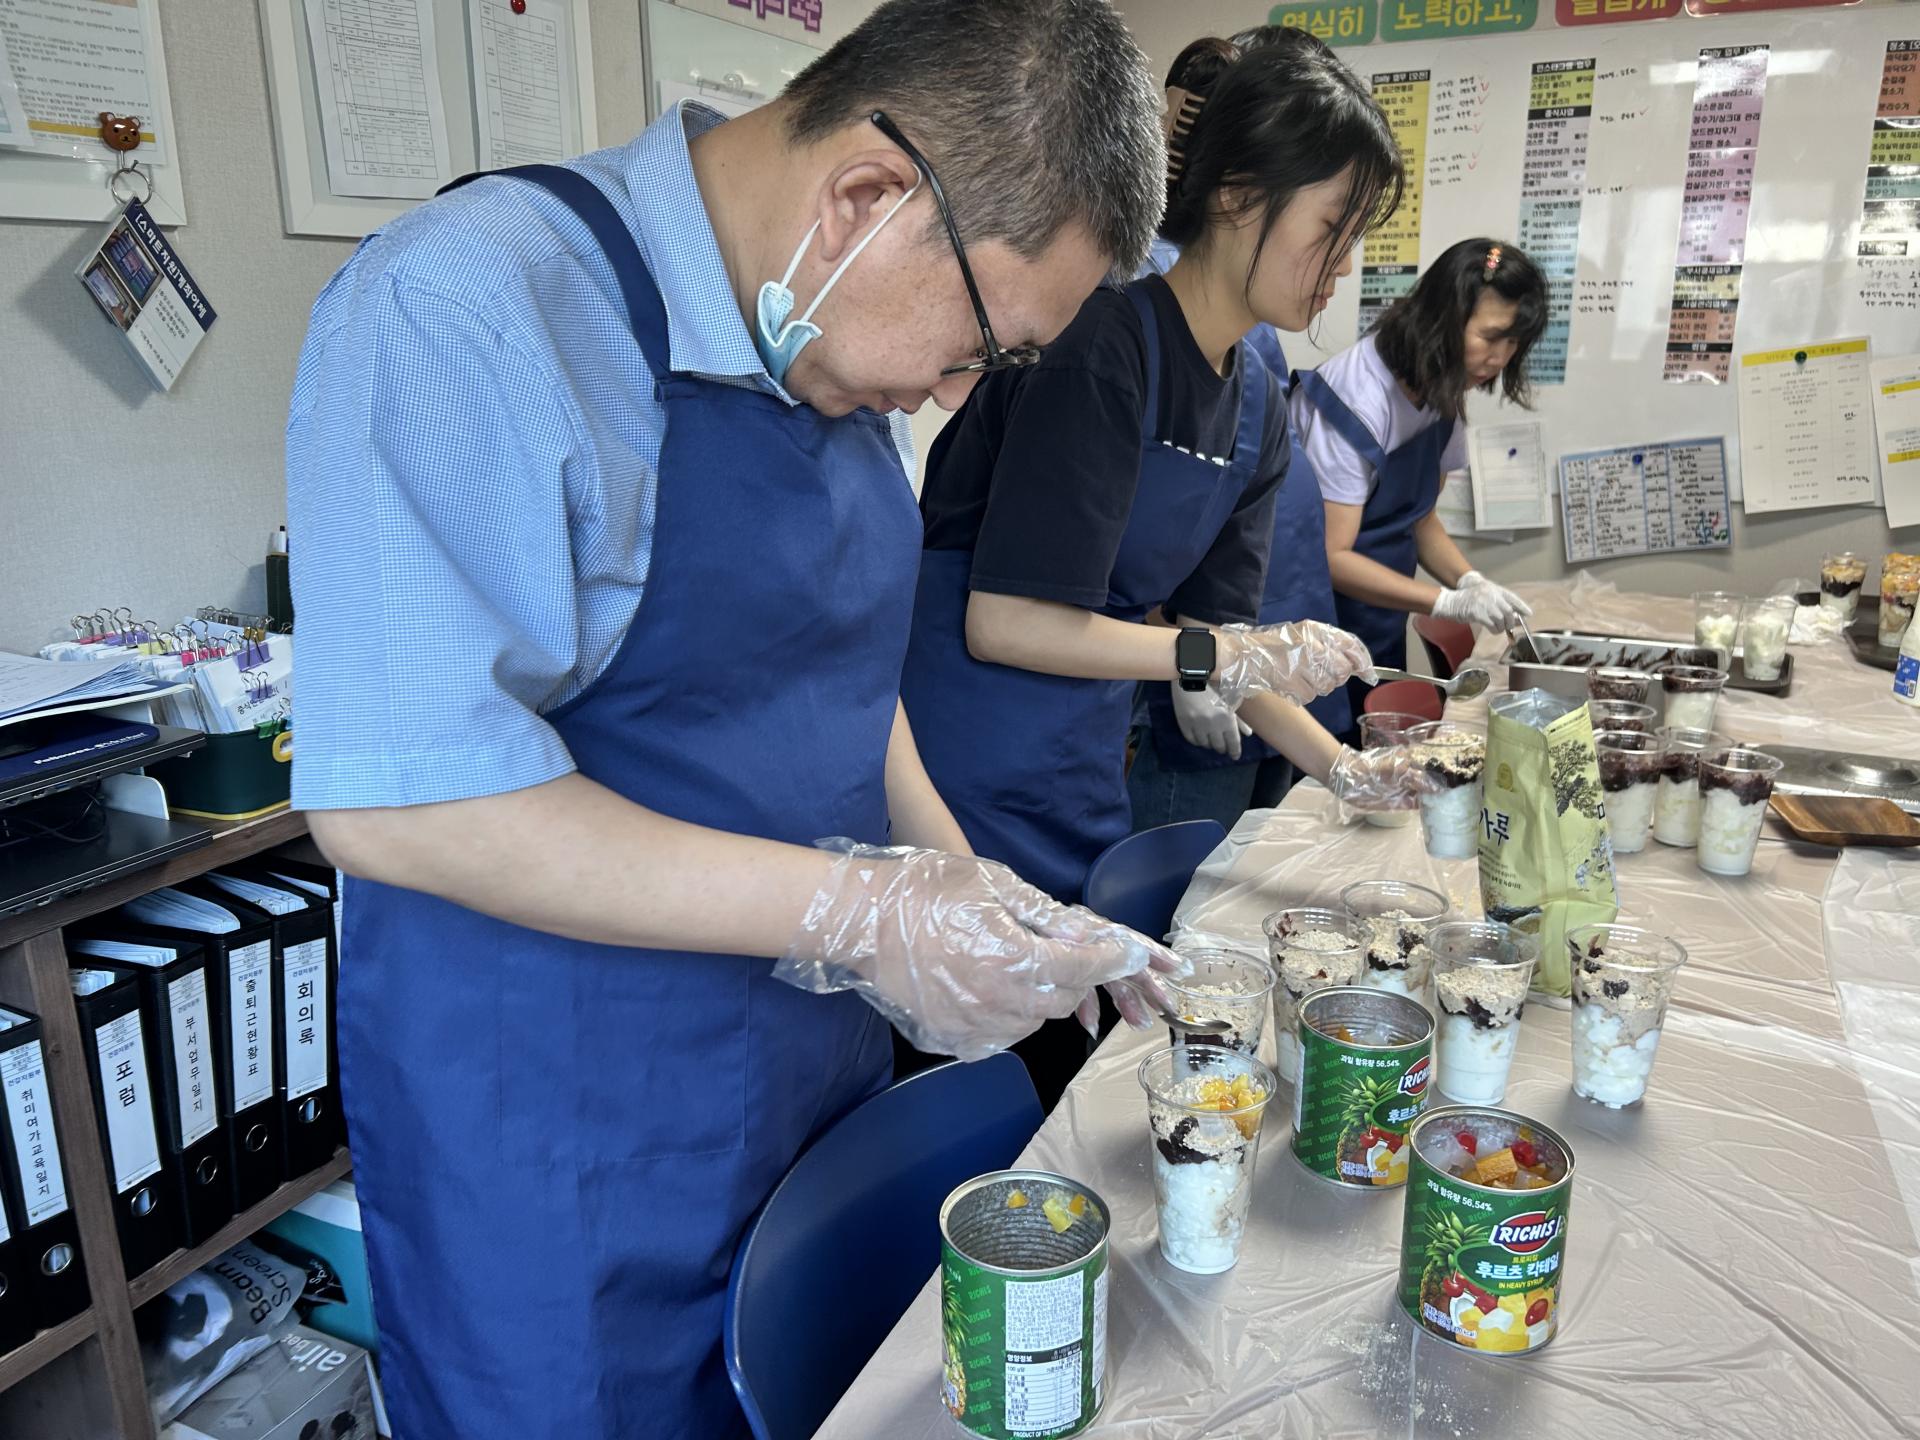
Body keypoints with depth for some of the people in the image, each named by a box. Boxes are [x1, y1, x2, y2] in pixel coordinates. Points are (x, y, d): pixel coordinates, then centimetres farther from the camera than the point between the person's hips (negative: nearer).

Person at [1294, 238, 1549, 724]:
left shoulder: (1442, 392, 2)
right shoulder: (1358, 398, -22)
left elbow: (1420, 519, 11)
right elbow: (1330, 556, -21)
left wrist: (1471, 582, -7)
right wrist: (1452, 603, -24)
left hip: (1382, 633, 8)